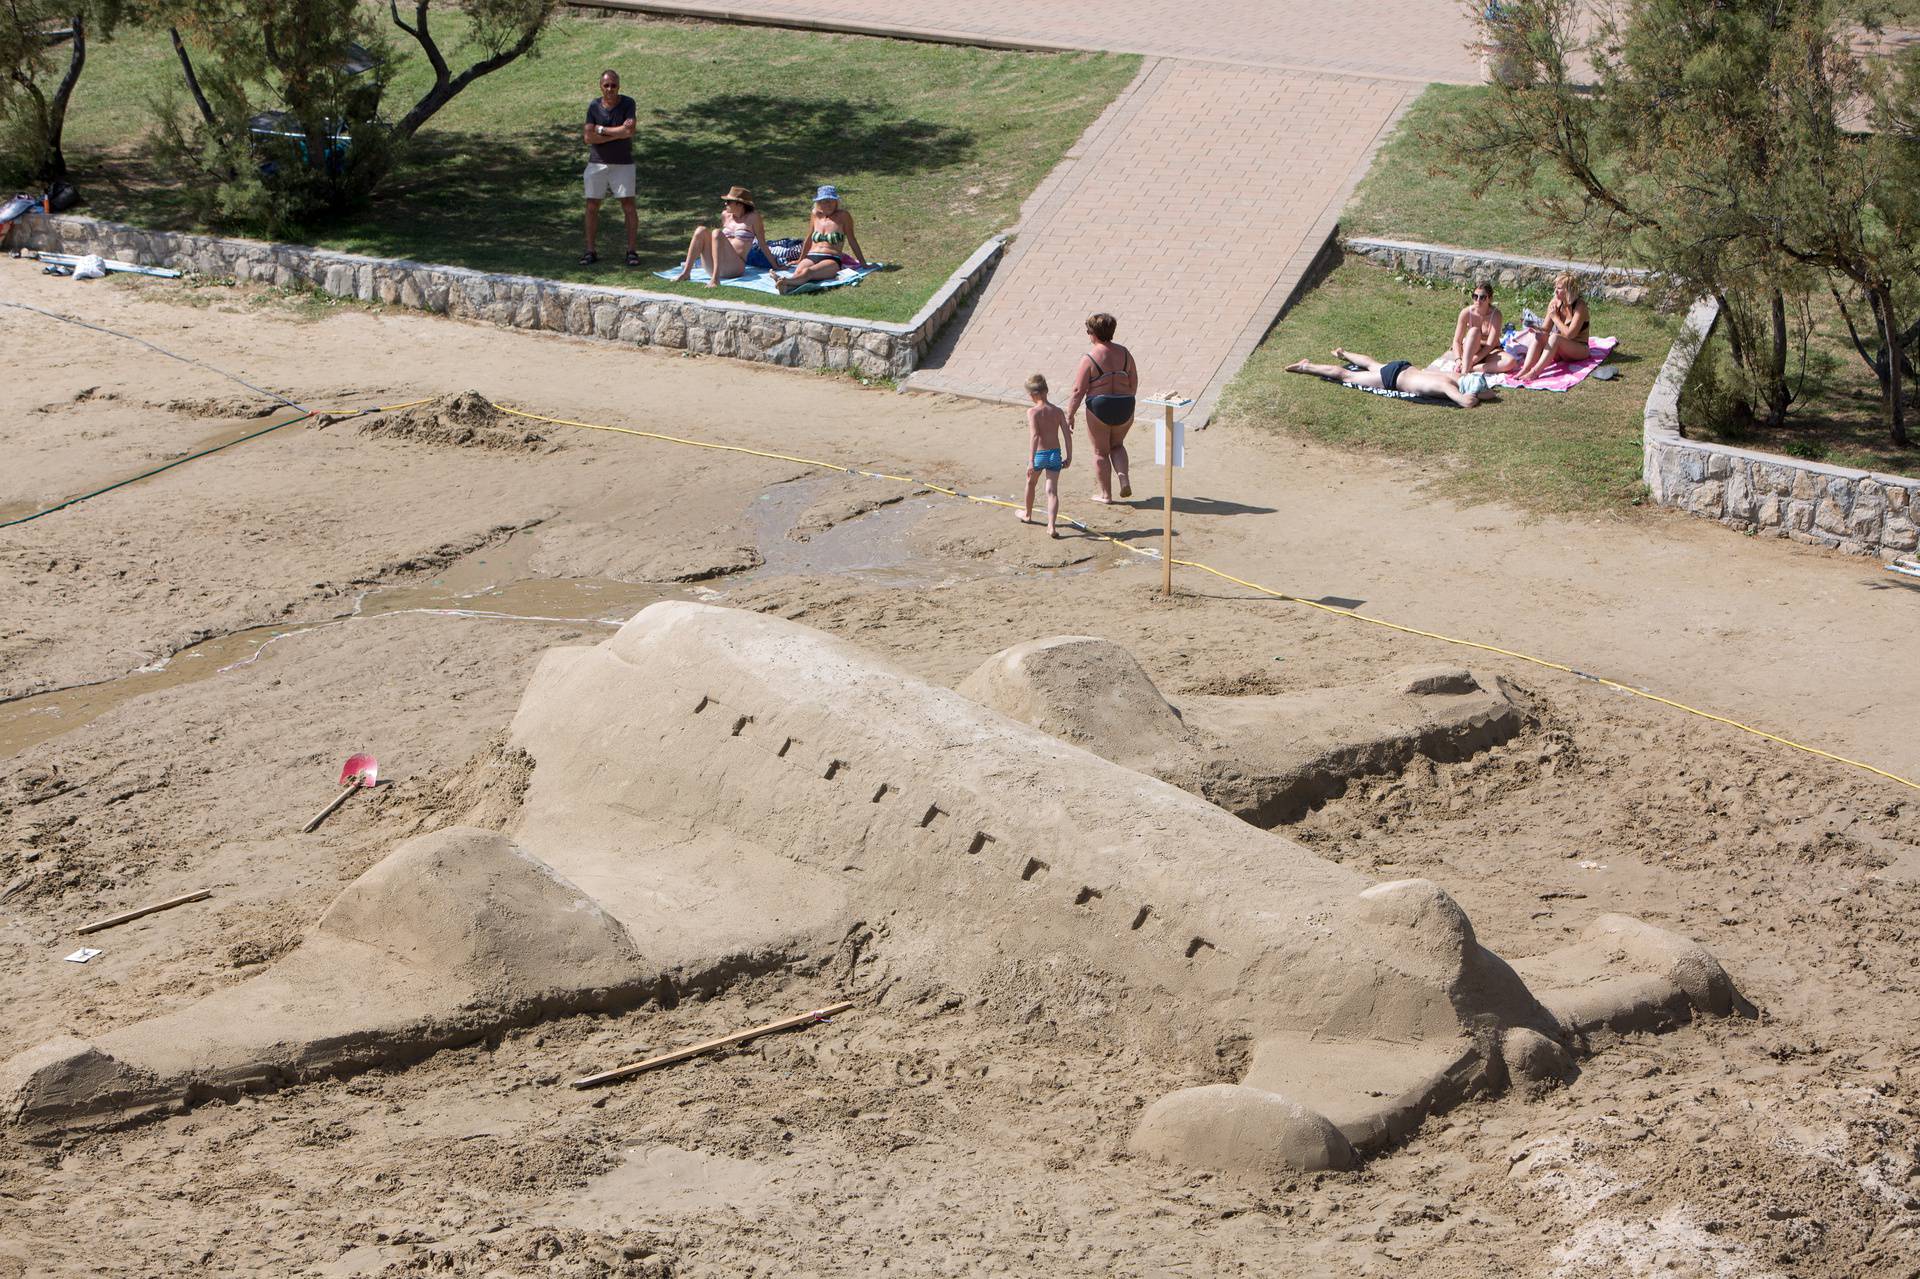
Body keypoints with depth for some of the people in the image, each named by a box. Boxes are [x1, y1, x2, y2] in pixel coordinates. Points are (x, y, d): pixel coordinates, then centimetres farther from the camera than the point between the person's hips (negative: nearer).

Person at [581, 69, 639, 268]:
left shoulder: (628, 104, -5)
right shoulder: (594, 106, 0)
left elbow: (629, 132, -19)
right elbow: (589, 137, -10)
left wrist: (601, 129, -11)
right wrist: (617, 133, -15)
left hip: (622, 163, -2)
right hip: (597, 162, 2)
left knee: (628, 206, -5)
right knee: (592, 207, 1)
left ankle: (632, 251, 1)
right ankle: (590, 251, 8)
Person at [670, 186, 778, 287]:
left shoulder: (752, 217, 0)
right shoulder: (725, 215, 15)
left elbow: (762, 244, 4)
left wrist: (776, 266, 5)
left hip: (735, 268, -5)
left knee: (717, 233, -27)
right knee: (702, 230, -14)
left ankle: (715, 278, -42)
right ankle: (686, 272, -21)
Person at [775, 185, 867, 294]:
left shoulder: (843, 216, 5)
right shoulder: (816, 215, 17)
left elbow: (851, 240, 9)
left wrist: (863, 263, 9)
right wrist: (801, 260, 35)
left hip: (832, 260, -4)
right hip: (811, 257, 4)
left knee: (808, 272, -38)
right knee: (798, 272, -34)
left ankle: (785, 281, -68)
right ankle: (787, 286, -67)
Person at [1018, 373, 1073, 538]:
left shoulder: (1033, 412, -13)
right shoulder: (1057, 411, 1)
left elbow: (1034, 436, -22)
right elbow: (1067, 434, 0)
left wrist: (1031, 461, -25)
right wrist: (1069, 456, 9)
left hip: (1039, 454, -3)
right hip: (1055, 454, 3)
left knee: (1031, 483, 24)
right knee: (1052, 490, 0)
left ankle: (1028, 515, 46)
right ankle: (1052, 526, -15)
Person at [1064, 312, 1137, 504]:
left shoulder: (1089, 359, -14)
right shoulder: (1124, 353, 0)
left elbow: (1078, 391, -14)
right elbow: (1134, 383, 6)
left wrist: (1070, 415, -7)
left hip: (1099, 409, -4)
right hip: (1125, 409, 4)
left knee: (1100, 451, 12)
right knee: (1117, 445, 25)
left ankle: (1104, 493, 18)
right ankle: (1124, 479, 5)